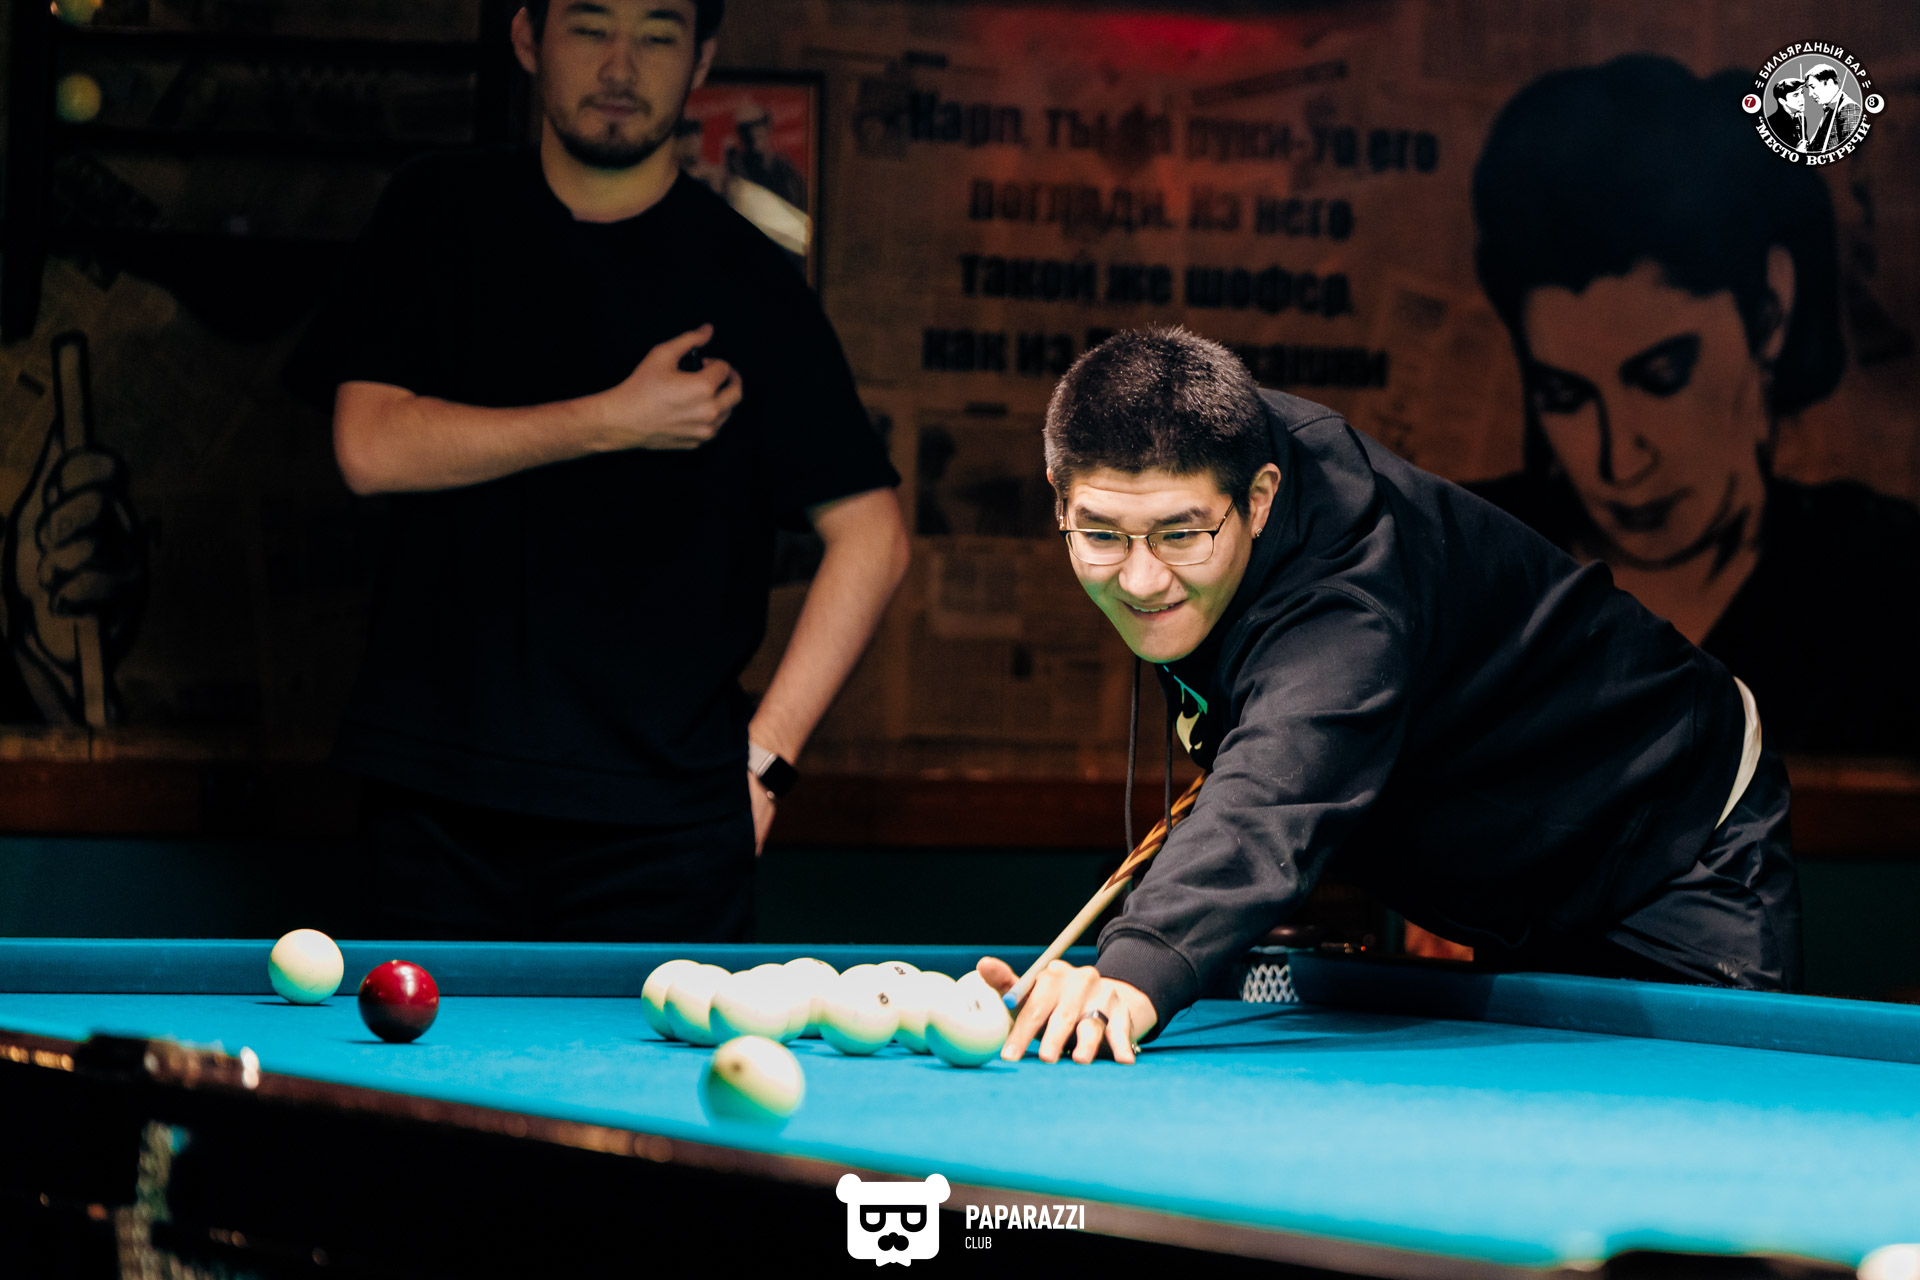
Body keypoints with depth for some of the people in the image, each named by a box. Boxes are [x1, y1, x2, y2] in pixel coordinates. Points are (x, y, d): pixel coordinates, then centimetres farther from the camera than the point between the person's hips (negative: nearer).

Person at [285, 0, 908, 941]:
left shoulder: (746, 285, 1)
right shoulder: (435, 219, 8)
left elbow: (871, 535, 0)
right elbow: (369, 448, -5)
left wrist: (764, 754, -7)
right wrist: (615, 421, -9)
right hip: (436, 794, 2)